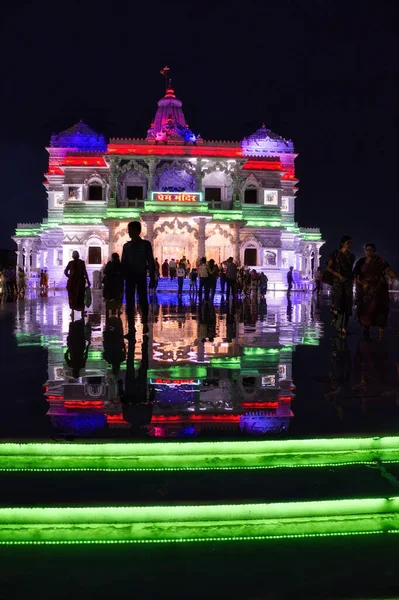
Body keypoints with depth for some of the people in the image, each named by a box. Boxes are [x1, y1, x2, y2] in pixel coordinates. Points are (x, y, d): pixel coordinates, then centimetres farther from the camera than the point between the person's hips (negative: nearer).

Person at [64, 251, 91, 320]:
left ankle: (72, 311, 4)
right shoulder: (82, 262, -5)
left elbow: (65, 272, -2)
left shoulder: (70, 263, -2)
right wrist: (87, 281, -7)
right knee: (81, 297, 9)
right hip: (80, 281, 0)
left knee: (72, 296, 11)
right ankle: (82, 311, 7)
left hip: (72, 281, 1)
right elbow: (85, 272, -10)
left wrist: (70, 277, 12)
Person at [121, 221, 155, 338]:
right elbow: (123, 263, 10)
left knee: (143, 300, 1)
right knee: (129, 302, -2)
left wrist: (152, 278, -5)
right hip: (130, 276, 3)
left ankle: (145, 323, 23)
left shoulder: (145, 244, 1)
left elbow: (150, 262, 0)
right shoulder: (127, 246, 10)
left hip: (141, 276, -3)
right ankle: (131, 328, 0)